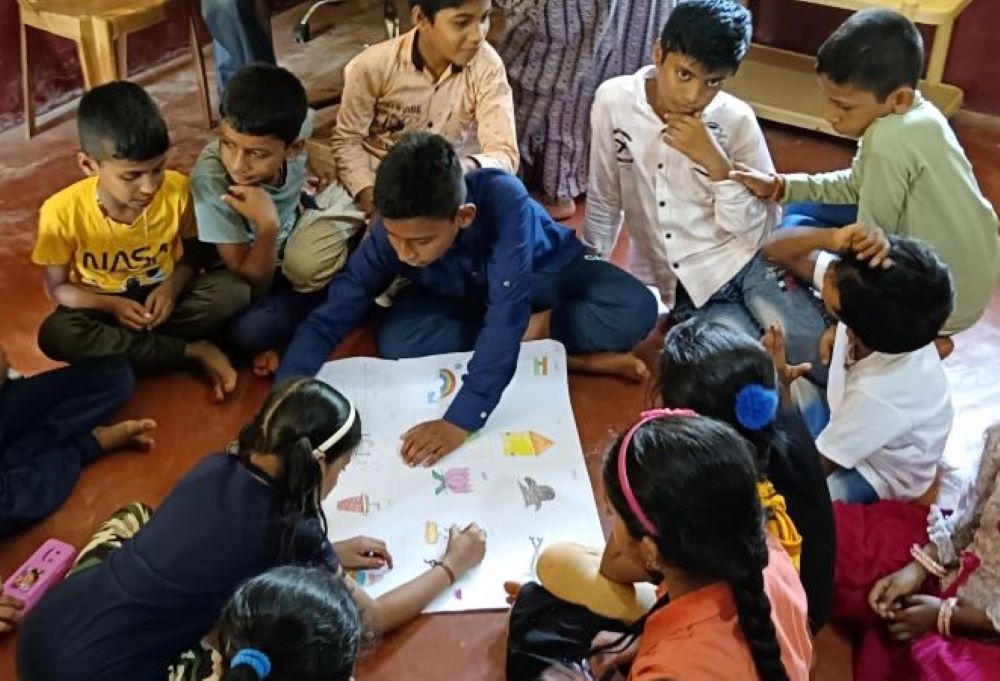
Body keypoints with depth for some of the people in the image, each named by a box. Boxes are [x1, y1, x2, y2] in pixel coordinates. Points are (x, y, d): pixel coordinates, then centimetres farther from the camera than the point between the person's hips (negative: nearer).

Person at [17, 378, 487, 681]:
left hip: (46, 626, 7)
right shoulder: (292, 533, -16)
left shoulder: (217, 469, 1)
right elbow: (372, 619, 2)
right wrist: (452, 566, 15)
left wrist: (330, 553, 22)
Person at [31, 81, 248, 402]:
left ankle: (120, 347, -18)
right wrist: (112, 305, -26)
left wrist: (173, 286, -22)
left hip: (161, 297, 1)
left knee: (233, 290, -26)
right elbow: (57, 286, -9)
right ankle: (194, 352, -24)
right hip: (104, 305, -1)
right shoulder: (62, 212, -22)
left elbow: (193, 252, -1)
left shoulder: (177, 189, -19)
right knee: (56, 334, -34)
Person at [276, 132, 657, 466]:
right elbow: (328, 320, -25)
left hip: (548, 275, -4)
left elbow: (506, 317, -45)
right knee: (395, 342, -27)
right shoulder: (391, 235, -29)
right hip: (467, 296, 4)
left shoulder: (503, 201, -41)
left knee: (637, 310, -30)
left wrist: (460, 420, -50)